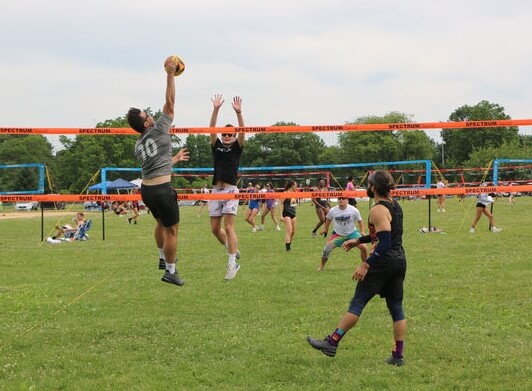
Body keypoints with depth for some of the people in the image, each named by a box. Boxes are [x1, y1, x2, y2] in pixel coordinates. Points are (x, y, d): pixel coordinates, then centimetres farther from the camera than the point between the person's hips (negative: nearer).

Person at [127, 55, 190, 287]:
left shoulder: (138, 145, 11)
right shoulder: (158, 130, -10)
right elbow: (170, 103, -10)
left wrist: (174, 158, 37)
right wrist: (170, 74, -6)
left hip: (146, 189, 8)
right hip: (162, 189, -8)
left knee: (161, 222, 30)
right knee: (171, 230, 3)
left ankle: (163, 258, 44)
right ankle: (170, 271, 7)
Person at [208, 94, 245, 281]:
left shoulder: (237, 148, 6)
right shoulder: (216, 146, 13)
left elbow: (242, 132, -10)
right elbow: (212, 129, 1)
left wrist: (238, 113, -24)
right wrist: (216, 109, -12)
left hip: (231, 190, -4)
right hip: (216, 190, 5)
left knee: (228, 227, -12)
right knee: (215, 229, 6)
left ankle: (232, 263, -11)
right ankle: (233, 249, 30)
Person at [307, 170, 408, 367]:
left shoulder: (378, 210, -15)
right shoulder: (394, 205, 12)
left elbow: (385, 242, -22)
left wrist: (366, 264, -24)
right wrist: (358, 241, 27)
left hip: (383, 262, -8)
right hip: (400, 261, 8)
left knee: (357, 303, -2)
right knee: (396, 308, 9)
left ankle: (331, 343, 3)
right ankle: (398, 356, 9)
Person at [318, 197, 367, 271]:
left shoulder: (354, 210, -18)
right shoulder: (332, 211, -15)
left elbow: (360, 221, -2)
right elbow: (328, 219, 7)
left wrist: (362, 231, -11)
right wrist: (325, 229, 11)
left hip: (352, 233, 0)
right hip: (338, 234, 0)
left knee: (363, 247, -15)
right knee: (327, 248, -16)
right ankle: (321, 266, 8)